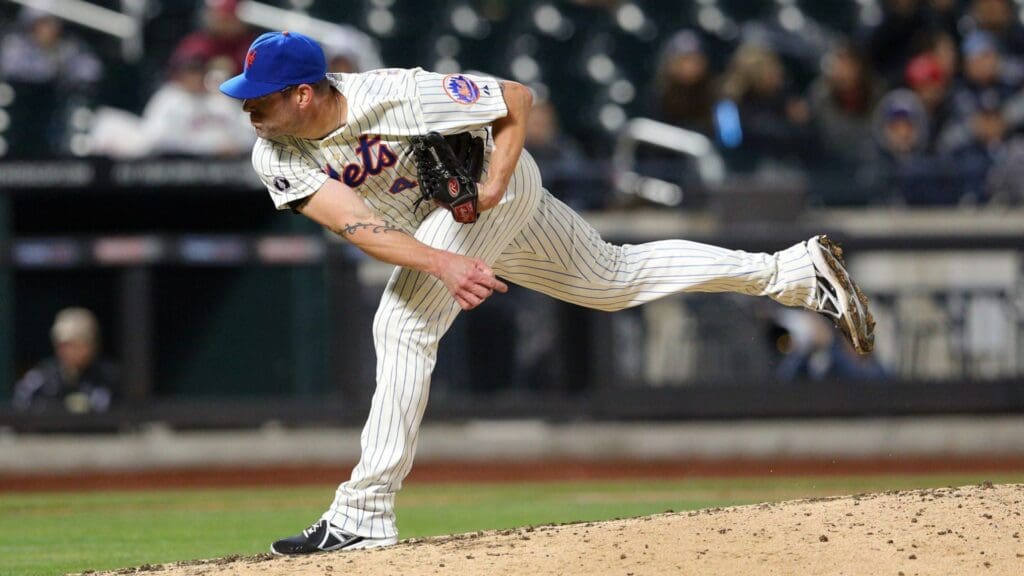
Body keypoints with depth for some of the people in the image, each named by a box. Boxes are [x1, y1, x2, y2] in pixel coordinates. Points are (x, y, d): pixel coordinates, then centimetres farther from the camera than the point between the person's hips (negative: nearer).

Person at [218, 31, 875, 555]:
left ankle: (365, 514, -17)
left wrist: (491, 188, -29)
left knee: (402, 324, -21)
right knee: (615, 278, 17)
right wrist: (442, 264, -48)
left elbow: (517, 98, -21)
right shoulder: (278, 159, -20)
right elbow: (358, 225, -33)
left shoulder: (392, 97, -34)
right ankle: (796, 269, 27)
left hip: (496, 181, -7)